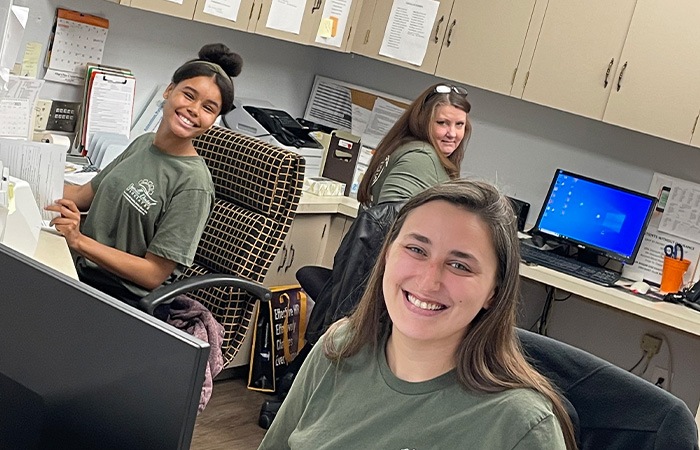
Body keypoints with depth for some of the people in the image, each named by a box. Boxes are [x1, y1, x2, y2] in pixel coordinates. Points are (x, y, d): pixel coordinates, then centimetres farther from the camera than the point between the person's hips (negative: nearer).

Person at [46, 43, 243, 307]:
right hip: (81, 270, 7)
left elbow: (154, 274, -16)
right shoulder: (143, 143, 7)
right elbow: (83, 195, 15)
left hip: (121, 296, -7)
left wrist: (79, 241, -24)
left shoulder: (192, 184, -16)